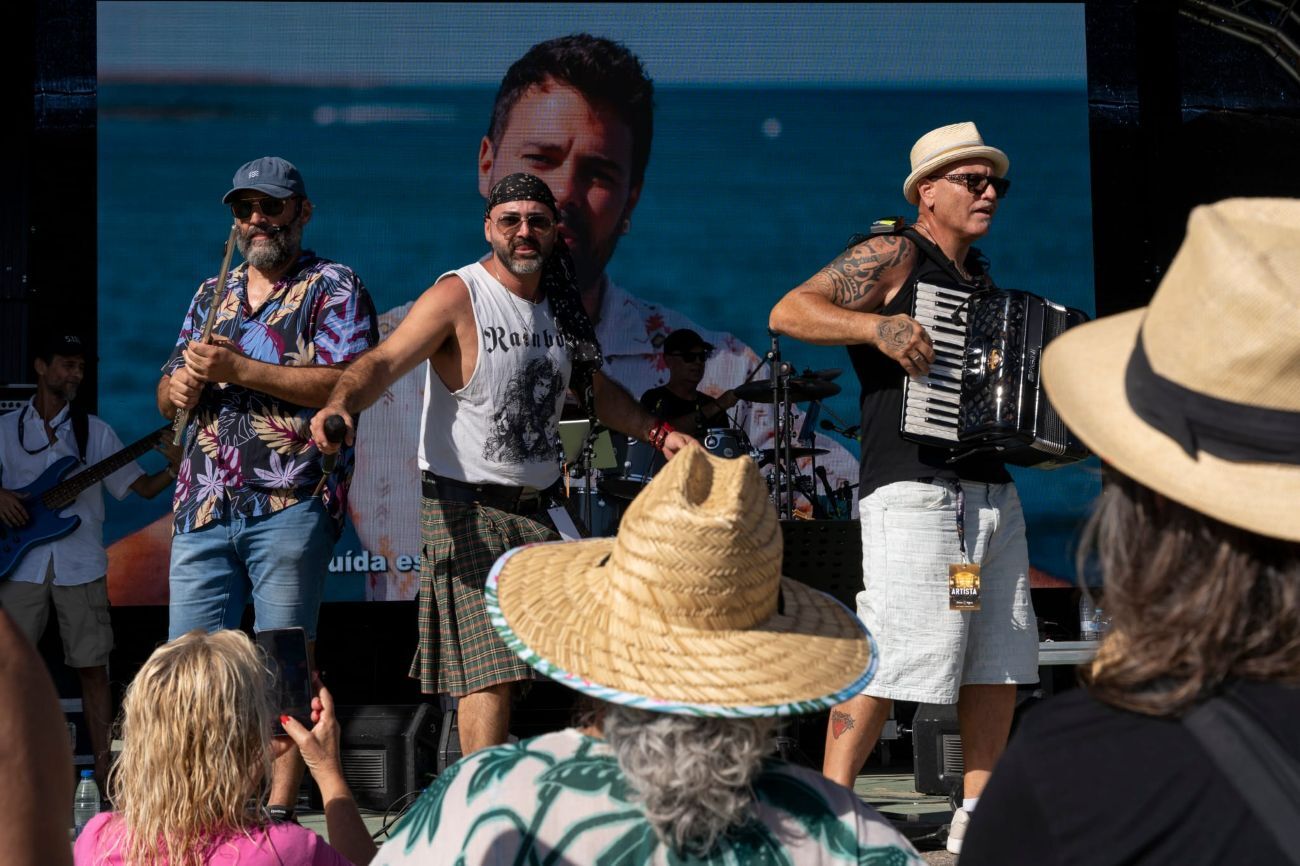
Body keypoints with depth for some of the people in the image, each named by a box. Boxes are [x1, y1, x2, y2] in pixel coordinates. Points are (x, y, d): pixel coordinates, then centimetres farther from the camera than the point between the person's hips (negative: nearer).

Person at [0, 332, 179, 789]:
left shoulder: (94, 431, 8)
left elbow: (142, 487, 5)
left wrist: (174, 468, -14)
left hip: (80, 566, 0)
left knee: (92, 667, -1)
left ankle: (103, 767, 4)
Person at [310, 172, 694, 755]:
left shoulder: (562, 305, 11)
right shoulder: (458, 297, -9)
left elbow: (598, 391, 25)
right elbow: (385, 362, -21)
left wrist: (657, 433, 12)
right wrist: (340, 403, -41)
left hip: (539, 508, 7)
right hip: (467, 509, -7)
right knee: (489, 673, -12)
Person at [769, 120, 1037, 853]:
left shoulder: (978, 276, 20)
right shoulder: (892, 256, -4)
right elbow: (789, 312, -15)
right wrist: (878, 326, -27)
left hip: (993, 489, 9)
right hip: (915, 489, -9)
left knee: (1001, 656, 9)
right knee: (891, 655, -12)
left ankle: (977, 817, 18)